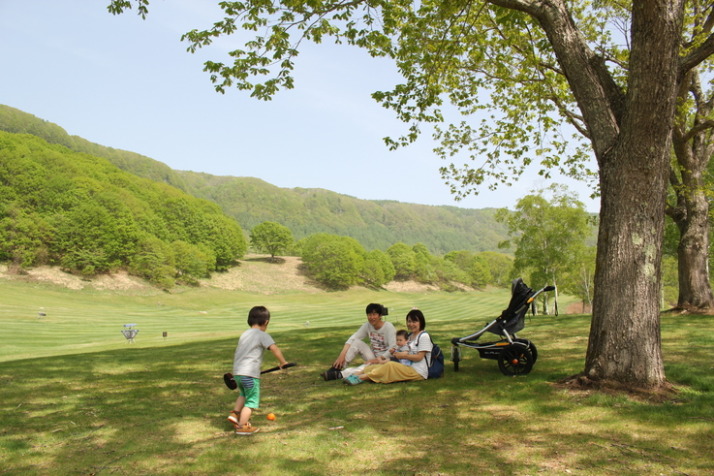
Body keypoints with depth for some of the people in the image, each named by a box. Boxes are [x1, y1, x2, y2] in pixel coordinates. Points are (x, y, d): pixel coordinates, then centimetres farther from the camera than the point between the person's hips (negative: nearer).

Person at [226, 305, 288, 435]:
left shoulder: (244, 334, 18)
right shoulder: (263, 335, -3)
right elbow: (274, 349, -16)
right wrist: (283, 362, -7)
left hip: (236, 372, 8)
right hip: (250, 374, -7)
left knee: (244, 394, 30)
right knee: (251, 400, 3)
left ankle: (235, 414, 21)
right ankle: (242, 426, 2)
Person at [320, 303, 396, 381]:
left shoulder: (388, 327, -17)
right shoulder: (367, 326, -3)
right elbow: (352, 339, -10)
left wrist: (378, 360, -31)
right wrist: (342, 356, -22)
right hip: (373, 356, 6)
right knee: (356, 342, -15)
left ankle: (339, 375, -39)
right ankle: (337, 368, -19)